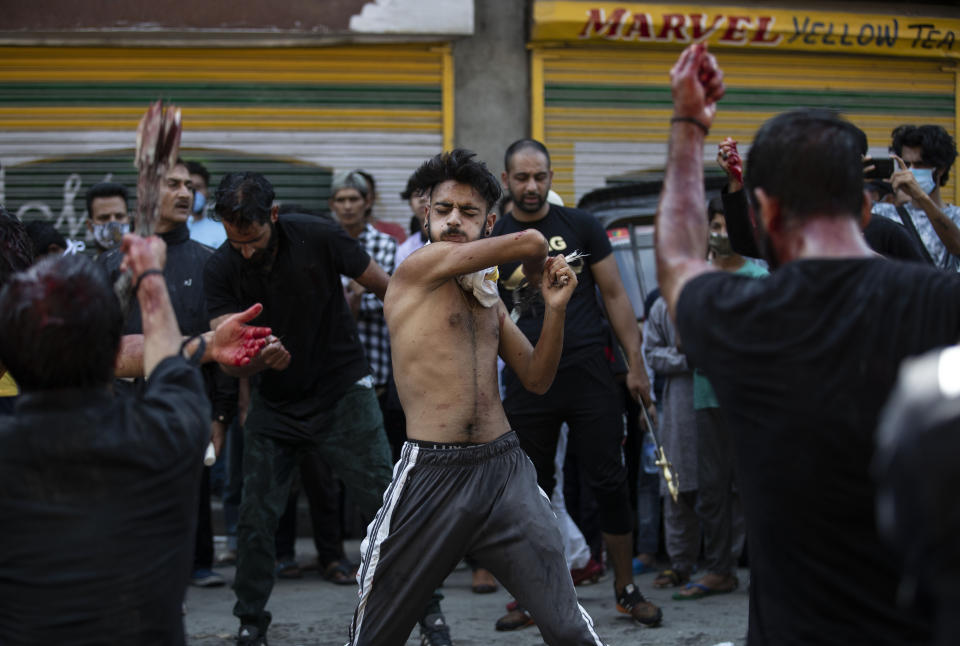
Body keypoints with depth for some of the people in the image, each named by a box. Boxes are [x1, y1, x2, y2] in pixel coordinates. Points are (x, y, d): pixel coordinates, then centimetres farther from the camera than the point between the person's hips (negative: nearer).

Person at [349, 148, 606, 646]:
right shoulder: (419, 266, -5)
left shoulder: (488, 297, 16)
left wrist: (555, 307, 3)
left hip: (504, 468, 5)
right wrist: (538, 266, 14)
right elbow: (530, 243, -9)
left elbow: (536, 379, 16)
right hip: (432, 471, -5)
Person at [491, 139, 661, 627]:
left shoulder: (581, 227, 4)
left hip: (588, 375, -1)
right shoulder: (492, 239, 6)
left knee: (610, 483, 1)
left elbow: (614, 295, 5)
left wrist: (635, 364, 0)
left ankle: (626, 589, 12)